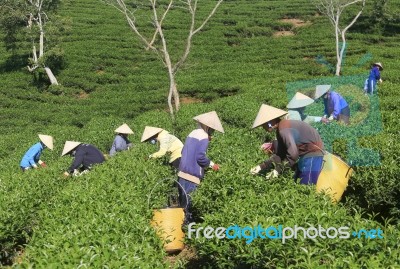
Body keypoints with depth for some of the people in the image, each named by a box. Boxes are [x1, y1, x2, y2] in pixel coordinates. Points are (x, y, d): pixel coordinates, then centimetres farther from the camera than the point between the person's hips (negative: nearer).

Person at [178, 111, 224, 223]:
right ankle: (186, 219, -2)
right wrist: (212, 164, -3)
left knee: (183, 198, 13)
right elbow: (200, 157, -18)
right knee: (188, 200, -4)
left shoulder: (192, 134, 13)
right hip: (192, 175, -8)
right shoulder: (204, 137, -11)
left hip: (182, 172, 8)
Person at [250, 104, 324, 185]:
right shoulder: (280, 130, 10)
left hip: (313, 154, -10)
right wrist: (262, 166, 8)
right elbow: (281, 154, 13)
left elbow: (293, 153, -29)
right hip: (307, 154, 10)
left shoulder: (283, 129, -22)